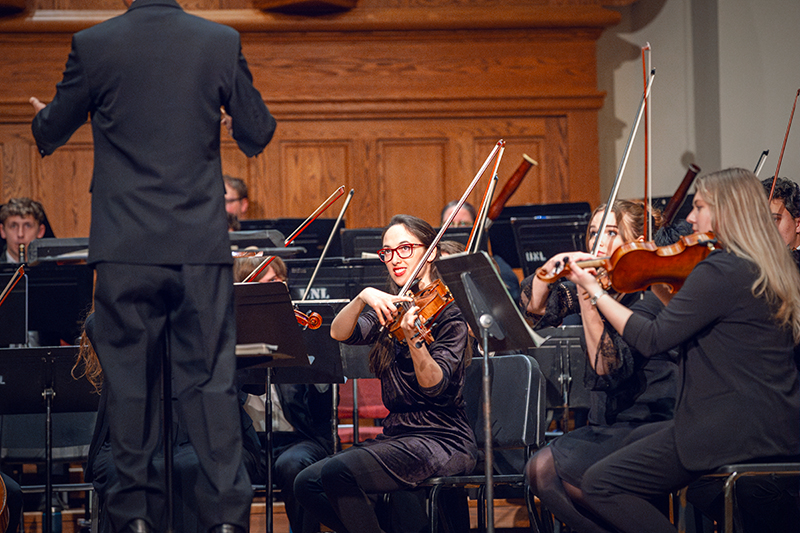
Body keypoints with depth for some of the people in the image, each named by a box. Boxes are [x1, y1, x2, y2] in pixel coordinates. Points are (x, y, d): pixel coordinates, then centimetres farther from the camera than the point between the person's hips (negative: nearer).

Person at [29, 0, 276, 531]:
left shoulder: (92, 45, -4)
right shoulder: (223, 43, -1)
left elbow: (50, 134, 8)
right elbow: (257, 136, 6)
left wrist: (43, 120, 33)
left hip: (125, 248, -1)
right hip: (202, 246, 1)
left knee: (130, 381, 8)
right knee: (210, 379, 5)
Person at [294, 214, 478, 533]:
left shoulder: (447, 311, -6)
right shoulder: (389, 310, 14)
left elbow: (435, 386, -20)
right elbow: (338, 333, -4)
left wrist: (413, 338, -37)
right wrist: (363, 297, -21)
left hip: (442, 441, -7)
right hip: (397, 434, 7)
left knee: (338, 471, -26)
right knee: (306, 484, -8)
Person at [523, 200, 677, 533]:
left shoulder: (646, 296, -15)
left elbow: (610, 369, -25)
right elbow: (536, 306, 11)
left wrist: (589, 303, -31)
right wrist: (553, 265, -7)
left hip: (645, 428, -8)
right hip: (605, 425, 8)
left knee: (547, 468, -22)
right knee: (536, 469, -13)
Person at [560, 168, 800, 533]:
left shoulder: (720, 272, -17)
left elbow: (652, 340, -17)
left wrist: (595, 290, -8)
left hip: (731, 429, -10)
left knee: (599, 484, -7)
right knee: (642, 436, 30)